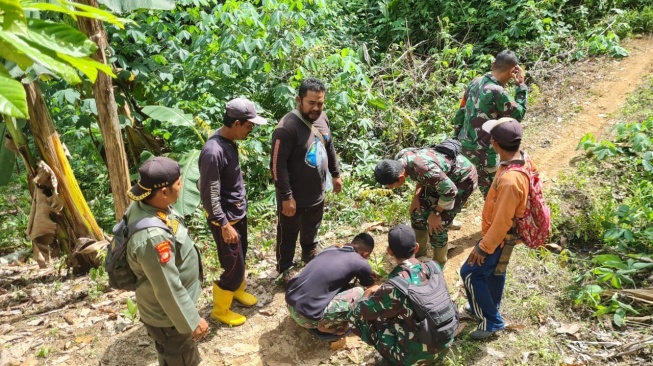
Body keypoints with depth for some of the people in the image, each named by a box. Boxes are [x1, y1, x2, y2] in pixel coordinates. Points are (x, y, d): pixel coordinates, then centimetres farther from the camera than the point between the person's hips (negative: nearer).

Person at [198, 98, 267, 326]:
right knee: (234, 267, 4)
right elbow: (210, 196, -26)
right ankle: (220, 310, 25)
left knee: (241, 259, 25)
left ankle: (238, 291, 49)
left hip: (239, 213, 9)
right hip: (225, 219, -9)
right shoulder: (213, 152, -30)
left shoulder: (229, 141, -1)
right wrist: (224, 225, -22)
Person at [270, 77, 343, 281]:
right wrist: (286, 196, -23)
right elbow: (277, 165, -26)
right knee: (288, 235, 16)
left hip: (317, 193, 7)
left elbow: (329, 148, 12)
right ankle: (285, 269, 38)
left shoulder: (322, 118, -4)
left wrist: (336, 174, 16)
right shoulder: (287, 128, -28)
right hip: (294, 197, -7)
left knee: (311, 230, 30)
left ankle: (310, 255, 56)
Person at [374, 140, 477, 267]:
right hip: (442, 176, 8)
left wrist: (436, 213, -17)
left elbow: (450, 191, -30)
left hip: (462, 179, -8)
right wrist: (416, 197, -4)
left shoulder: (424, 169, -42)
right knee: (418, 212, 10)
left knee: (436, 225, -8)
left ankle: (437, 265, 18)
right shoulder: (400, 158, -17)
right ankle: (420, 254, 33)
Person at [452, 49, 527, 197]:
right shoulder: (498, 92, -25)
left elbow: (461, 112, 9)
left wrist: (457, 136, 20)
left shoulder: (476, 82, 0)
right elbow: (518, 114, -8)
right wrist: (521, 85, -4)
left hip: (465, 143, 8)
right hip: (483, 149, -8)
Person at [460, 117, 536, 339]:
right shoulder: (522, 159, -9)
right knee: (495, 271, 25)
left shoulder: (510, 180, -38)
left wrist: (484, 247, -16)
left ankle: (492, 321, 18)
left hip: (500, 237, -9)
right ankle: (488, 308, 47)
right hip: (502, 233, 9)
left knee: (470, 273, 4)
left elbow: (502, 222, -29)